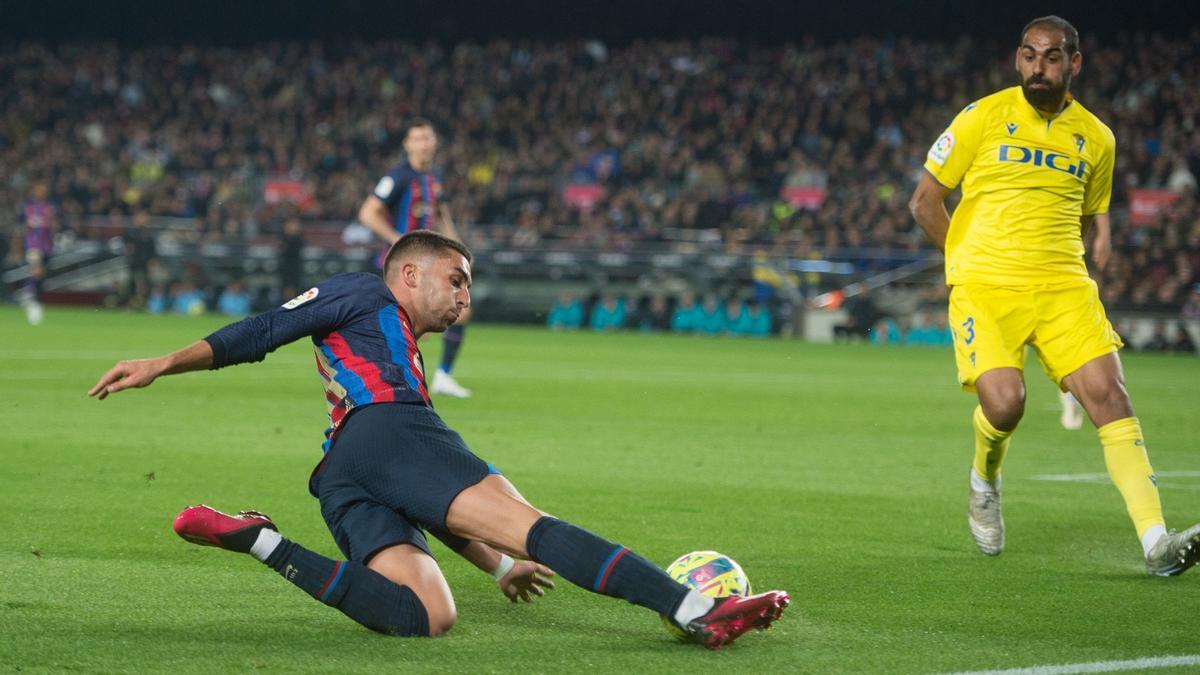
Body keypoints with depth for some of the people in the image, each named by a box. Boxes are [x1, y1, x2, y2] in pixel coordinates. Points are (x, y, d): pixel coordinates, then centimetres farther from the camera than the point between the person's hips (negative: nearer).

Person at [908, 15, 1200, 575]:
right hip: (984, 287, -3)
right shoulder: (983, 118, 1)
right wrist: (971, 261, 2)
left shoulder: (1095, 139, 10)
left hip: (1063, 287, 3)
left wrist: (1053, 264, 11)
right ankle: (984, 484, 16)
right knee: (1004, 403, -21)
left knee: (1109, 395, -14)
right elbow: (924, 202, 6)